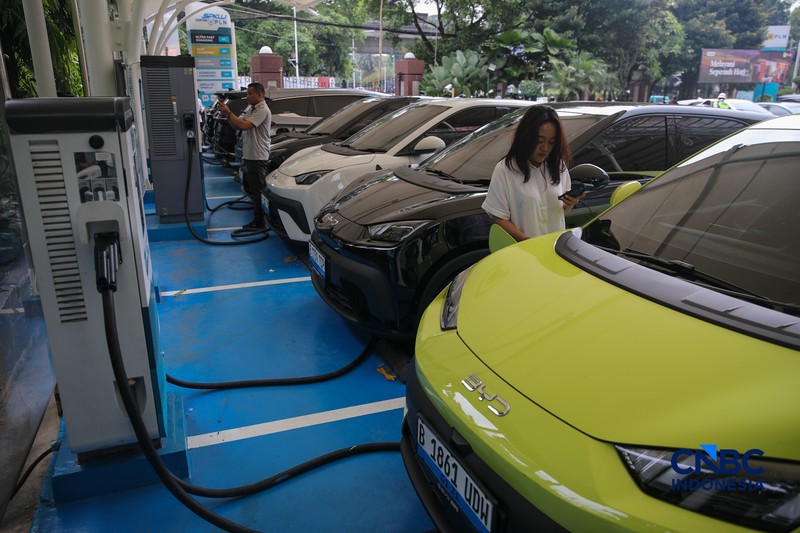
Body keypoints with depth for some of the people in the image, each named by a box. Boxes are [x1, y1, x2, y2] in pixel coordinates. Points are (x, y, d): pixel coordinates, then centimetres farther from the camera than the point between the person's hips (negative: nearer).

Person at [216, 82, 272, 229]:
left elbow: (244, 125, -25)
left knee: (257, 190, -3)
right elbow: (237, 125, 11)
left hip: (258, 157, -9)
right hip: (249, 155, 9)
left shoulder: (263, 110, -15)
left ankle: (260, 222, 5)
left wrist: (228, 113, -20)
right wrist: (226, 115, -5)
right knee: (250, 188, 18)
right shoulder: (250, 108, 14)